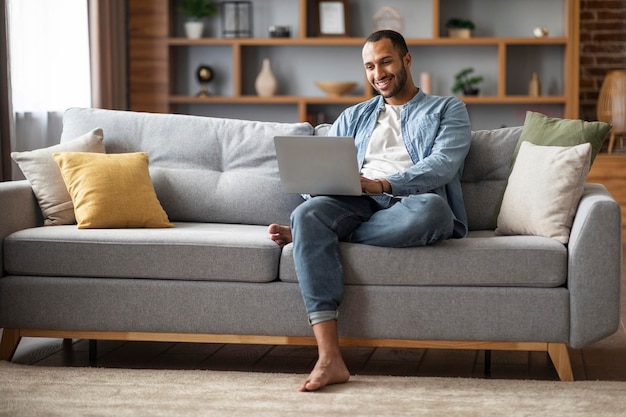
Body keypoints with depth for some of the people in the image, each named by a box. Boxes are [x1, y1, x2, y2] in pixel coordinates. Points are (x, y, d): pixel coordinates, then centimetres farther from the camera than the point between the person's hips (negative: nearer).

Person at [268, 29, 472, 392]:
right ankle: (330, 359, -41)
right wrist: (317, 185, -8)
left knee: (430, 206, -41)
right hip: (358, 205, 3)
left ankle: (305, 233, -23)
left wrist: (383, 184, -20)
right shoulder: (354, 117, 31)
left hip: (411, 204, -2)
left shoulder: (448, 109, 17)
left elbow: (442, 165, -3)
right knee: (308, 213, -32)